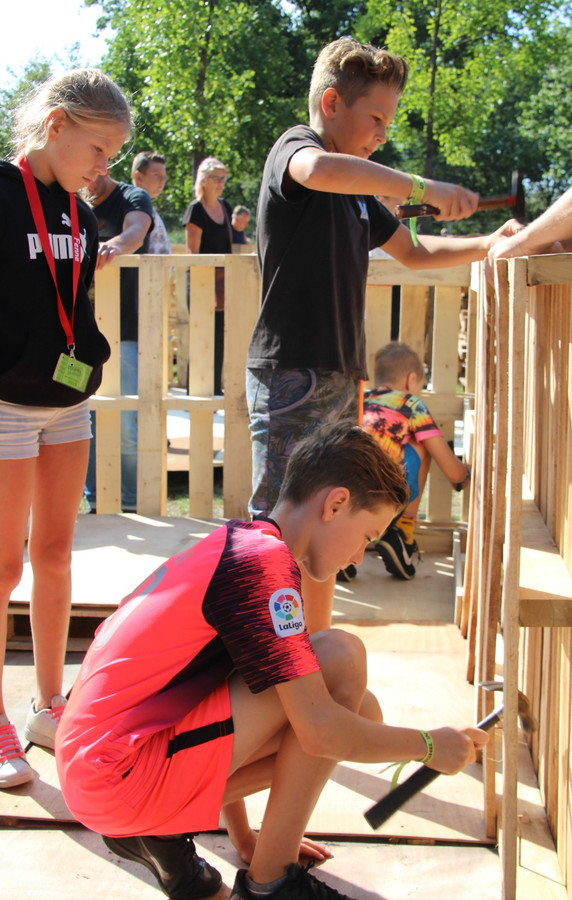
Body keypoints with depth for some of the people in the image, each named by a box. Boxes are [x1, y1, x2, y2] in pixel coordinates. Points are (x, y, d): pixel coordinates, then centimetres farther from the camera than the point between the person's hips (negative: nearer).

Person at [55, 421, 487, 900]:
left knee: (360, 712, 7)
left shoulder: (231, 544, 15)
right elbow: (320, 731, -20)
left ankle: (160, 832, 7)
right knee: (341, 658, -15)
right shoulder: (265, 560, -15)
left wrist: (243, 834, 29)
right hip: (117, 776, -10)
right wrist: (428, 746, -2)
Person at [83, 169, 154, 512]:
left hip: (124, 332, -5)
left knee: (126, 426, -5)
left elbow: (136, 232, -26)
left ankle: (131, 506, 6)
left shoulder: (133, 198, -3)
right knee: (87, 423, 5)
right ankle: (97, 502, 14)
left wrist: (115, 246, -48)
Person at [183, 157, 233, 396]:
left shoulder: (224, 207, 13)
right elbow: (192, 252, -14)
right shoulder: (196, 210, -10)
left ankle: (215, 389, 17)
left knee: (219, 338, 9)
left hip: (223, 279, 7)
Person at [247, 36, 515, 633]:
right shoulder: (294, 146, -6)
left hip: (341, 379, 9)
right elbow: (319, 169, -32)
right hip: (291, 375, -9)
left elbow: (414, 252, 29)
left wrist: (488, 244, 14)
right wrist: (420, 188, -29)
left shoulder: (357, 194, 20)